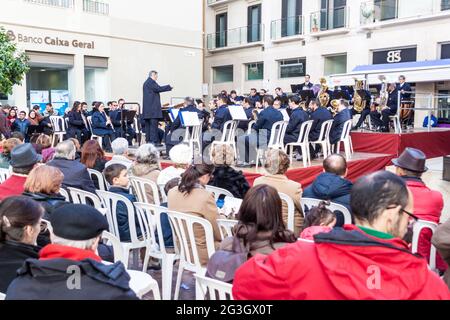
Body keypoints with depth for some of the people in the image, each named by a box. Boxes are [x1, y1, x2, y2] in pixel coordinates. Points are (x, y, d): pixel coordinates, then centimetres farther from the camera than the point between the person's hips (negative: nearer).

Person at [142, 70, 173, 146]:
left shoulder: (146, 82, 23)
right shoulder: (151, 82, -10)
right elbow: (158, 89, -17)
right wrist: (169, 87, -10)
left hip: (147, 108, 10)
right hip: (153, 108, -10)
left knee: (148, 125, 9)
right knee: (154, 124, -11)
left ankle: (149, 141, 12)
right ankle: (154, 141, -13)